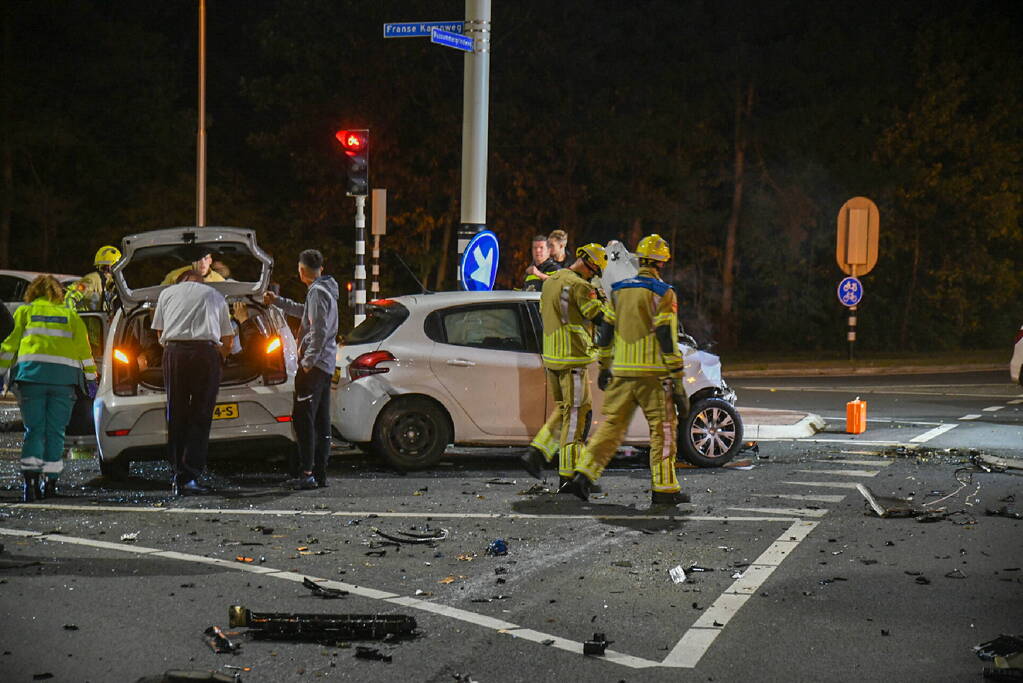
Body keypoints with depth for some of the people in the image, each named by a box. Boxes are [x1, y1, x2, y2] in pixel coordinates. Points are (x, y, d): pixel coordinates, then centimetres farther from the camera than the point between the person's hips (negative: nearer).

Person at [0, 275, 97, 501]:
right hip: (64, 376, 1)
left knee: (34, 429, 1)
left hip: (32, 373, -1)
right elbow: (84, 348, 14)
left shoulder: (24, 312, 13)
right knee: (55, 431, 6)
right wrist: (90, 378, 18)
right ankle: (51, 481, 3)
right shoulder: (70, 315, 17)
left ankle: (30, 479, -14)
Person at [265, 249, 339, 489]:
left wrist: (308, 361, -19)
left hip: (314, 364, -10)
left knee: (303, 418, -11)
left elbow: (319, 331, -21)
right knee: (321, 421, 9)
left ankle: (306, 473, -15)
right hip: (325, 366, 10)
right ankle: (319, 474, 10)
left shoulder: (317, 292, -12)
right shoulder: (325, 289, 19)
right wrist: (277, 301, 47)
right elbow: (305, 312, 38)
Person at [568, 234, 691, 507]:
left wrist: (604, 368, 24)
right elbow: (667, 338, -11)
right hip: (653, 372, -5)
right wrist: (676, 381, -10)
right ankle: (663, 489, 4)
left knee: (611, 424, 9)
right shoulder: (662, 293, -7)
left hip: (621, 372, 5)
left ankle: (584, 473, -2)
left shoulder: (619, 290, 11)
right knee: (663, 429, 3)